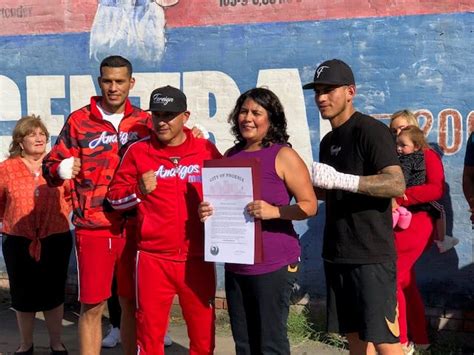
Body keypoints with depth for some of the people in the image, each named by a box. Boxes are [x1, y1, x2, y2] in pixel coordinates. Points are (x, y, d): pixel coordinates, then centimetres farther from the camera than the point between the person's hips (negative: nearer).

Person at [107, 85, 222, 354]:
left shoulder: (206, 150, 3)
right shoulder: (138, 151, 1)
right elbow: (115, 196, 5)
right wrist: (139, 190, -13)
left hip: (198, 258, 1)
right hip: (153, 258, -1)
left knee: (203, 331, 10)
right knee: (150, 330, 8)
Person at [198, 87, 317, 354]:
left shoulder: (283, 156, -6)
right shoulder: (231, 155, 11)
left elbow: (310, 205, -9)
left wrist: (274, 211, -24)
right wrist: (207, 211, 0)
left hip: (274, 263, -6)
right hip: (236, 264, 6)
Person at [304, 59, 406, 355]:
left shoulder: (371, 131, -11)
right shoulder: (329, 141, 15)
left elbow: (397, 184, -22)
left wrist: (340, 179, -30)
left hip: (371, 255, -8)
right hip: (337, 254, 8)